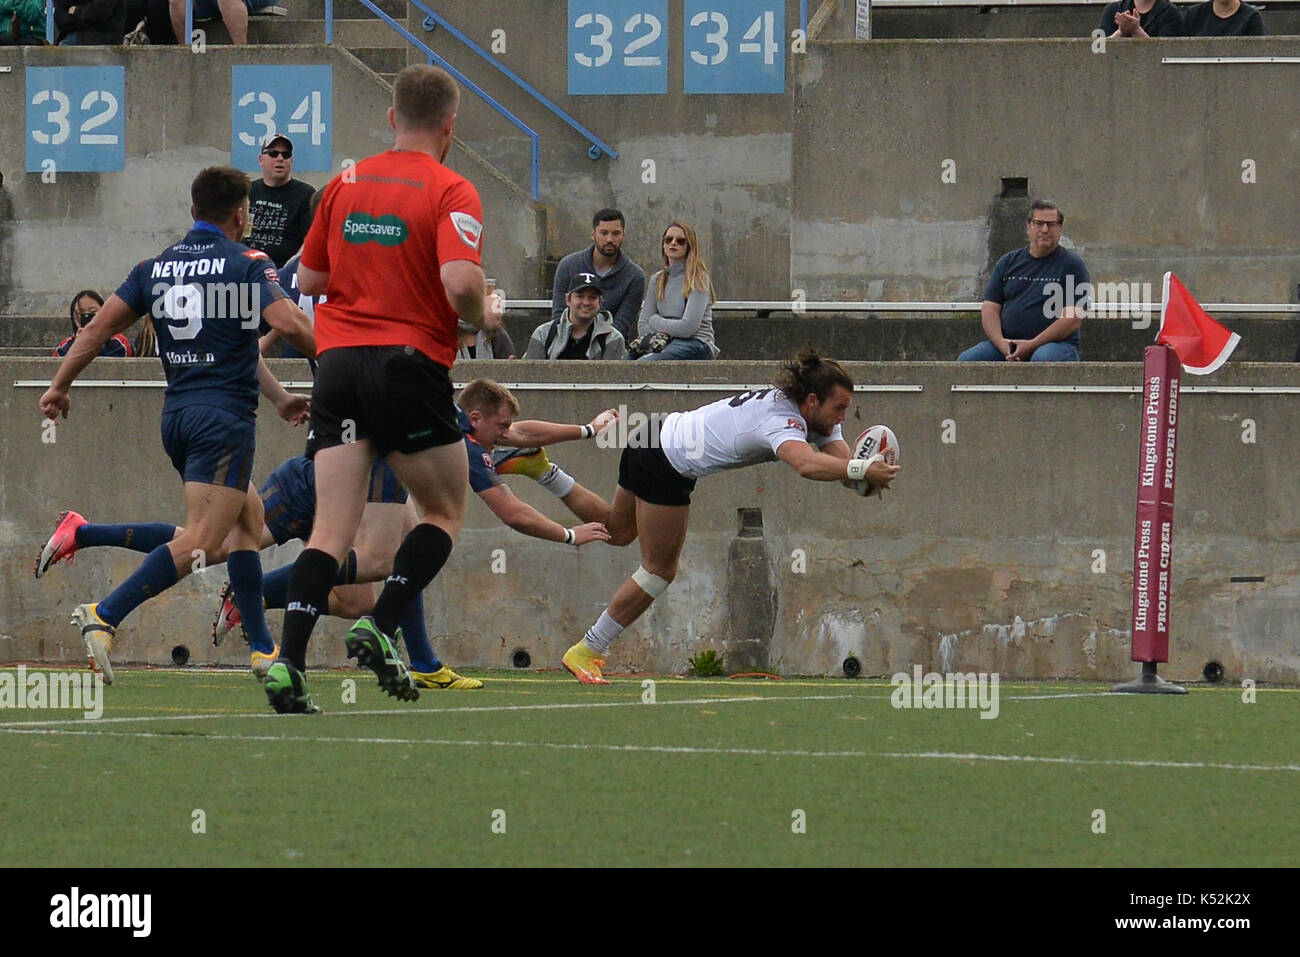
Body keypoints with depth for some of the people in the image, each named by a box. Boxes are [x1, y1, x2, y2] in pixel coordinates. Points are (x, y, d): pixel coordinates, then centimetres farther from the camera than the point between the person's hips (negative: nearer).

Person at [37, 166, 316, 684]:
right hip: (225, 415, -8)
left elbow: (98, 327, 9)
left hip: (177, 413, 8)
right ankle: (105, 615, -28)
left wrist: (59, 386, 17)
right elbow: (291, 325, -17)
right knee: (199, 541, -13)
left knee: (248, 516, 22)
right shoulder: (248, 263, -5)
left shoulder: (155, 267, 11)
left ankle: (262, 647, 20)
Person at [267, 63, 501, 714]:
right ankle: (379, 628, -5)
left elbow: (309, 279, 16)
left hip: (337, 363, 4)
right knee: (444, 513, 14)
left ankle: (288, 662, -16)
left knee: (332, 528, 1)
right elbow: (460, 282, -21)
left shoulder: (345, 184, 11)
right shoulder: (451, 192, -6)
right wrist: (482, 319, 0)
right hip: (410, 363, -4)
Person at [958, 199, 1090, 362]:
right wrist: (1001, 343, -10)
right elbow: (990, 309, 11)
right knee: (966, 360, -22)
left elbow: (1073, 319, -7)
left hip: (1055, 343, -4)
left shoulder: (1072, 265, 4)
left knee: (1043, 359, -40)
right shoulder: (1008, 263, 17)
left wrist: (1032, 345, -16)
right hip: (1007, 344, 4)